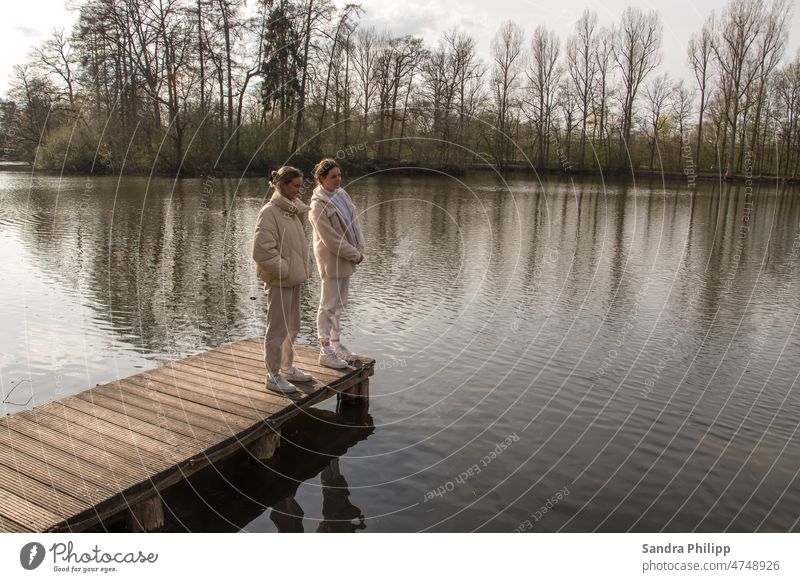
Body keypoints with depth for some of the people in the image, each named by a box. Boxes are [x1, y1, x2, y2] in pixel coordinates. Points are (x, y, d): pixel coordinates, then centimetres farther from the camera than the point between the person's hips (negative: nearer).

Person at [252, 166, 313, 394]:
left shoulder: (291, 210, 10)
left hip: (293, 279, 9)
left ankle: (287, 367, 34)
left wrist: (300, 268, 11)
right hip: (279, 281, -9)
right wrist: (284, 270, -16)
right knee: (277, 330, 1)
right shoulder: (269, 212, -16)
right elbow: (262, 251, -22)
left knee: (292, 327, 19)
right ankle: (273, 376, 13)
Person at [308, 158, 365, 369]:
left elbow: (354, 223, 8)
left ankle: (336, 345, 29)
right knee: (328, 306, 0)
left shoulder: (342, 194, 7)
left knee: (339, 304, 17)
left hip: (346, 258, 8)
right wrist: (354, 254, -15)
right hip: (331, 260, -8)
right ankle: (325, 352, 9)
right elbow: (330, 239, -19)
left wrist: (359, 249, -3)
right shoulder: (318, 205, -16)